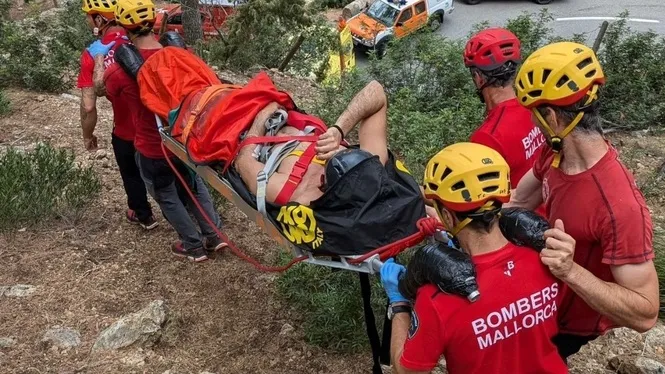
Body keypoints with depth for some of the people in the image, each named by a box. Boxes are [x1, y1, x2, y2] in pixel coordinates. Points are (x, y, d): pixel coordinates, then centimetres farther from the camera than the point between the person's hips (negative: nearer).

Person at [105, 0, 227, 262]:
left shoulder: (119, 71, -23)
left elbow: (100, 91, 0)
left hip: (152, 148, -4)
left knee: (167, 197, 18)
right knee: (194, 185, 26)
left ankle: (194, 246, 30)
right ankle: (214, 235, 35)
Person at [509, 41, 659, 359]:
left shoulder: (619, 206, -37)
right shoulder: (556, 155, -13)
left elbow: (645, 314, -33)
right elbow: (515, 203, 5)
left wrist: (570, 271, -44)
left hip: (572, 321, -6)